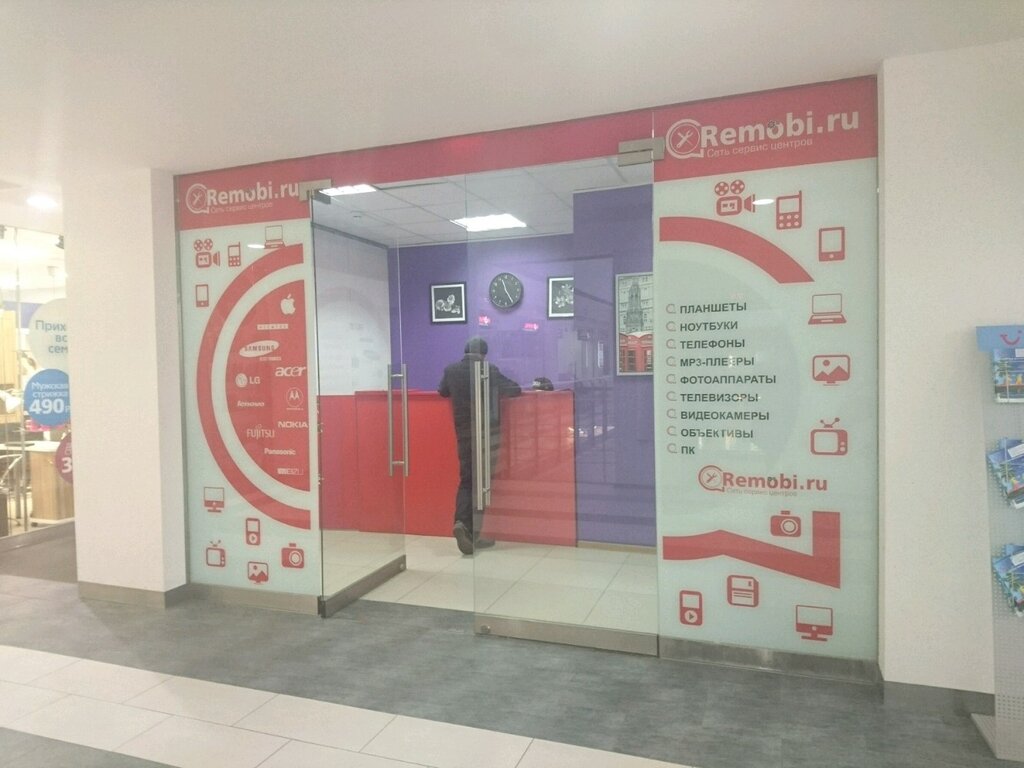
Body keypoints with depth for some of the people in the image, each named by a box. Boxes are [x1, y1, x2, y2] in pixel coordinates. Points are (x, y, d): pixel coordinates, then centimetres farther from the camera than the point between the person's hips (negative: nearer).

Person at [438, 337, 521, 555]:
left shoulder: (451, 370, 2)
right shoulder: (489, 370, -9)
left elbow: (442, 392, 19)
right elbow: (515, 390, -7)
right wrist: (497, 389, 14)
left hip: (463, 434, 3)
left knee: (466, 480, 11)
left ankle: (461, 522, -13)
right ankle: (472, 533, 9)